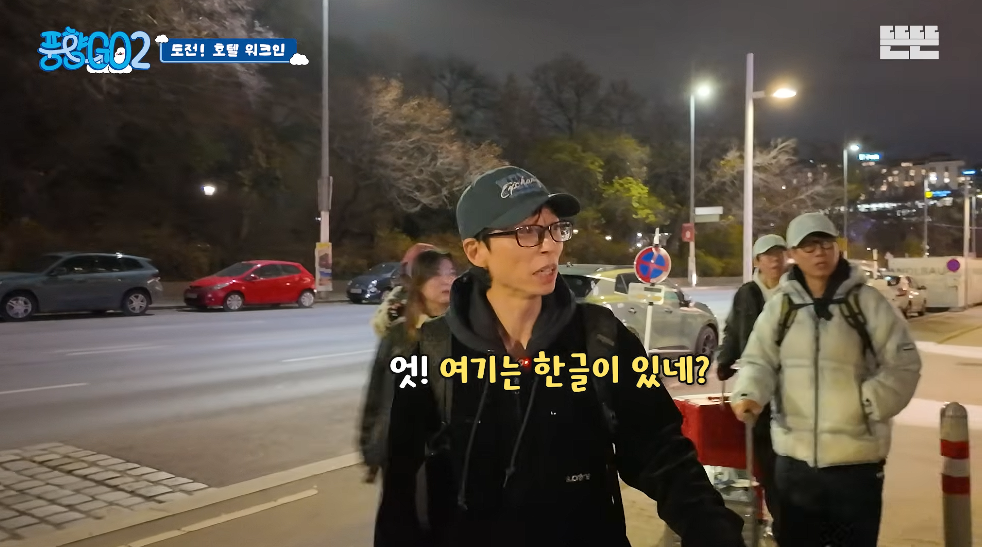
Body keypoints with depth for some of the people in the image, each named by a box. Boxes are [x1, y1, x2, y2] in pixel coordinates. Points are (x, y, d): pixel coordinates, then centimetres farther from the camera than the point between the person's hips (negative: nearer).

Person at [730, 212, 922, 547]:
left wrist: (869, 403, -15)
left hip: (856, 456, -2)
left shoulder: (866, 300, -3)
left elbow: (903, 364, -1)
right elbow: (758, 361, 3)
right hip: (795, 455, 2)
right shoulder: (780, 306, 4)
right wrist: (748, 394, -17)